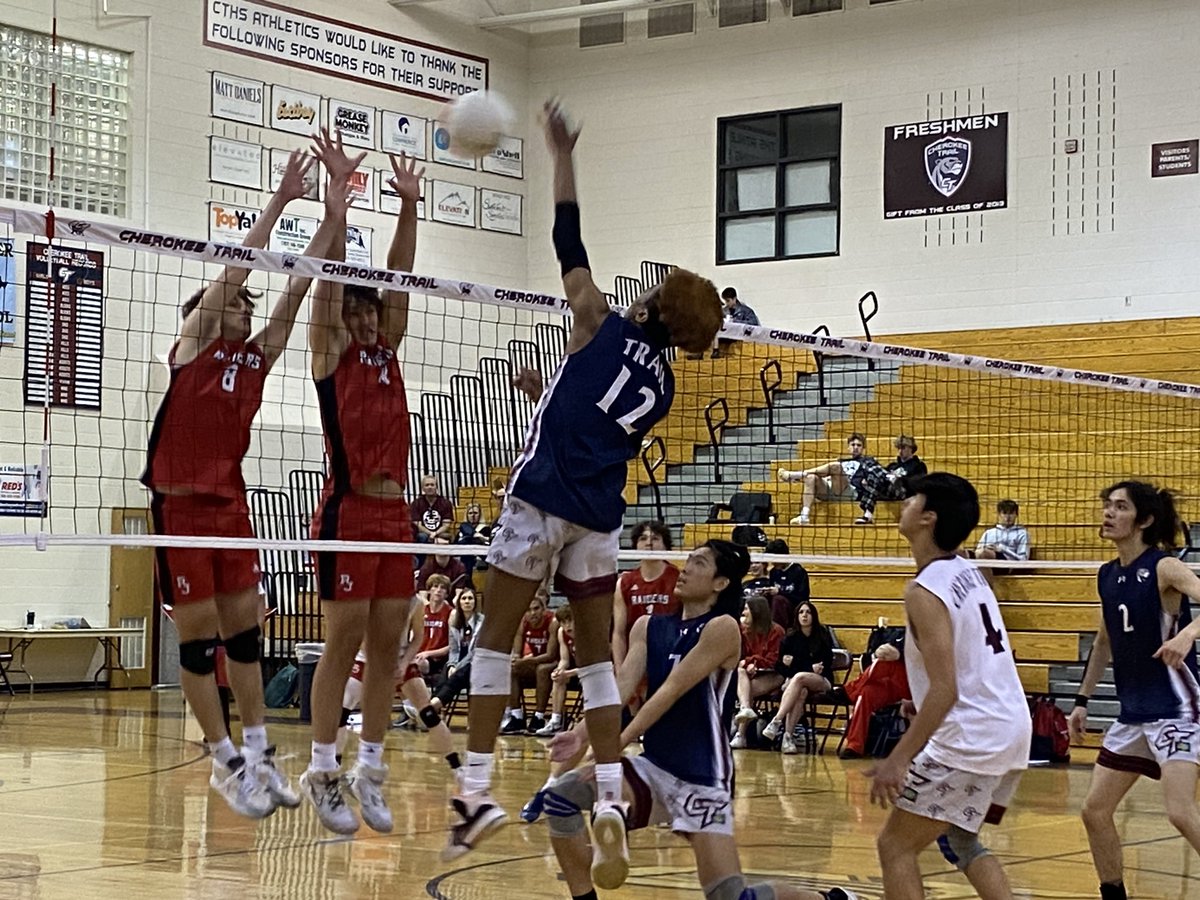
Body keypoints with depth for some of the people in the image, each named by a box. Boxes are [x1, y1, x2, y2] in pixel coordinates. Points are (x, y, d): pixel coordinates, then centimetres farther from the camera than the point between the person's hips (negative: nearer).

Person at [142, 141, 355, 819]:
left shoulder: (258, 357, 12)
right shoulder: (192, 347, -1)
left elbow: (296, 287, 6)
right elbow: (235, 267, -9)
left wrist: (334, 212, 0)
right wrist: (280, 199, -11)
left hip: (232, 503, 5)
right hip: (181, 503, -5)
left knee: (245, 629, 7)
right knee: (200, 636, -1)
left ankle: (259, 751, 13)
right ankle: (227, 760, 5)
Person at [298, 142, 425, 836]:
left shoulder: (387, 351, 15)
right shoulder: (332, 353, 1)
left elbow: (398, 276, 11)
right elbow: (332, 274, -6)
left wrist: (410, 205, 3)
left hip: (396, 512, 6)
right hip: (349, 511, -6)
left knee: (388, 645, 5)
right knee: (345, 642, -5)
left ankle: (370, 770, 12)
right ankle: (322, 772, 2)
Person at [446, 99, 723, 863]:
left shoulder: (604, 327, -1)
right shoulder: (663, 386, 14)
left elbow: (568, 241, 2)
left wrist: (563, 156, 11)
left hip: (543, 499, -5)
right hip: (601, 516, 5)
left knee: (497, 642, 0)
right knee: (599, 659, 11)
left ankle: (478, 794, -6)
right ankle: (612, 799, 4)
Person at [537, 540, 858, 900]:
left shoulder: (722, 627, -11)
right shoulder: (648, 627, 8)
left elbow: (671, 691, -18)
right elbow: (622, 684, -3)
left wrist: (616, 745, -25)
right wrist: (583, 732, -21)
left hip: (702, 776, -6)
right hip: (652, 766, 6)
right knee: (560, 794, -11)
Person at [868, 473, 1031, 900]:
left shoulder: (925, 591, -16)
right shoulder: (967, 571, 9)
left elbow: (945, 690, -23)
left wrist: (899, 758, -24)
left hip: (970, 738, -9)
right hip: (1013, 730, 9)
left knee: (895, 845, 0)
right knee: (958, 839, 26)